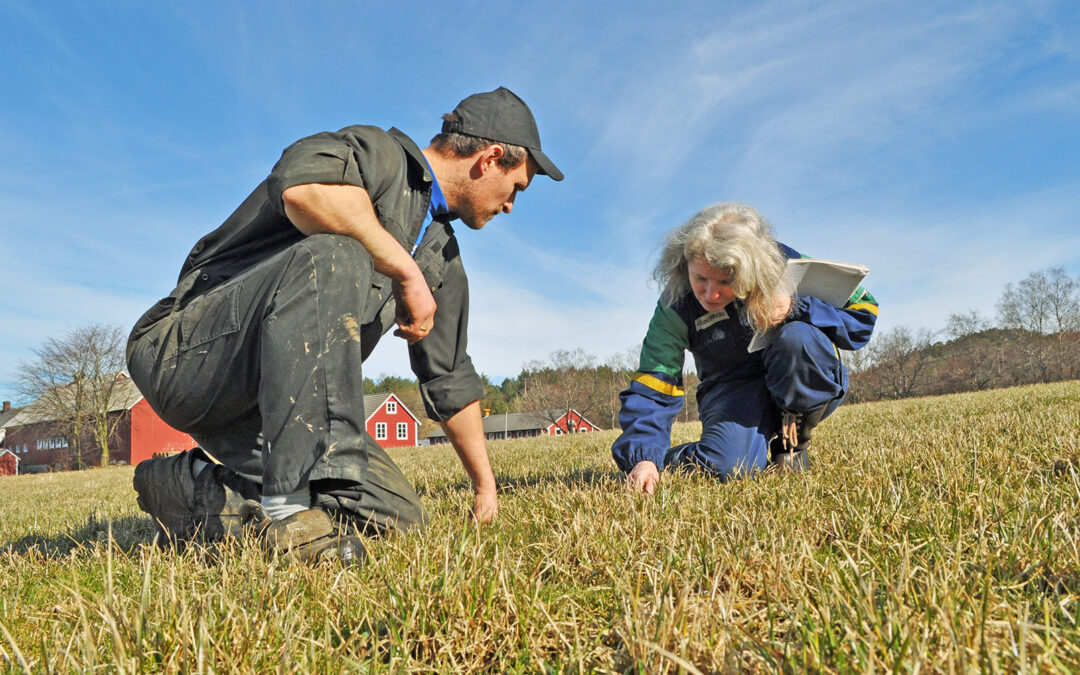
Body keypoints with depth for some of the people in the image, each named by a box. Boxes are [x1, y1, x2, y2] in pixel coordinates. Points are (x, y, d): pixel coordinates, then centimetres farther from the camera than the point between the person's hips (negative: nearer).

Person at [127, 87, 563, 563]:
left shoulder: (441, 260, 15)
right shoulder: (383, 154, -8)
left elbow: (450, 379, 23)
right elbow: (303, 186, -34)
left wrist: (485, 487, 29)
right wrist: (406, 273, -23)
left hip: (266, 400, 8)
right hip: (185, 352, -8)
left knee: (397, 516, -6)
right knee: (333, 256, -33)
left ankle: (200, 491, 4)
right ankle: (291, 505, -34)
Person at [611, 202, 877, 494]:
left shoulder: (784, 264, -17)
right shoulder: (676, 307, -16)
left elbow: (863, 313, -10)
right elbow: (651, 388, -18)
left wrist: (796, 309, -28)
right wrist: (643, 457, -33)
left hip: (808, 389, 2)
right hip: (735, 392, -1)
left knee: (797, 338, -33)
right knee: (728, 465, -33)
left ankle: (793, 439, -6)